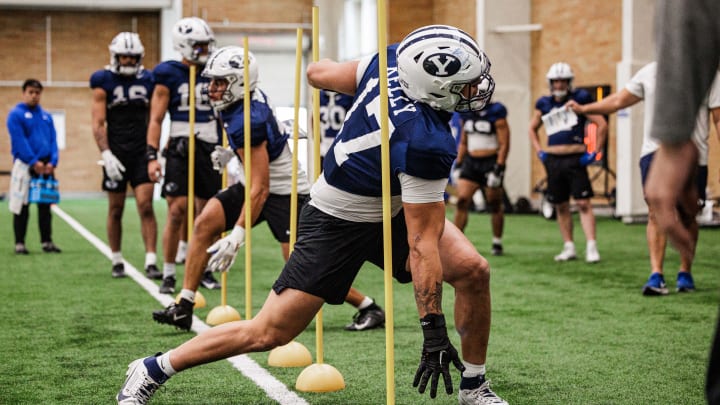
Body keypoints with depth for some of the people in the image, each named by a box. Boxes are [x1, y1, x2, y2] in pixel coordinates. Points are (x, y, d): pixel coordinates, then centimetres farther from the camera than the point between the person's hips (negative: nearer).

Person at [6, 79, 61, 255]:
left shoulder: (46, 116, 13)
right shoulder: (16, 114, -3)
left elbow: (53, 140, 8)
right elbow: (19, 141, -12)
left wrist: (52, 161, -8)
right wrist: (33, 162, -17)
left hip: (45, 166, 5)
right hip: (24, 165, -5)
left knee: (45, 205, 7)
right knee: (22, 205, -1)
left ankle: (47, 241, 11)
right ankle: (19, 243, 2)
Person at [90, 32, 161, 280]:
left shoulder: (148, 81, 6)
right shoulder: (103, 82, -2)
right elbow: (98, 123, -6)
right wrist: (106, 154, -16)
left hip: (142, 153, 1)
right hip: (116, 154, -1)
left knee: (146, 206, -8)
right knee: (116, 209, 7)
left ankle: (151, 262, -10)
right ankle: (117, 261, 19)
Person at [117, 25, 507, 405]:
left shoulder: (391, 60, -14)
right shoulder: (425, 143, -35)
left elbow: (319, 73, 2)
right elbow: (422, 244, -30)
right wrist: (434, 332, -24)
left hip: (389, 210, 9)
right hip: (337, 226, -9)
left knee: (473, 271, -4)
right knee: (269, 332, -2)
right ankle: (153, 369, 14)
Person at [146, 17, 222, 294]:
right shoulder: (169, 75, -2)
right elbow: (156, 119, -1)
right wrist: (152, 156, -10)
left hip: (209, 149, 4)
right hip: (179, 150, -3)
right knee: (177, 212, -9)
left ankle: (204, 270, 18)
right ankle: (168, 275, 0)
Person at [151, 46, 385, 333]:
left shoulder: (246, 122, -28)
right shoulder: (250, 97, -2)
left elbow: (260, 188, -28)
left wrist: (238, 233, -30)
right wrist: (232, 153, 9)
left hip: (285, 192, -10)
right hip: (256, 184, 10)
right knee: (205, 223, -5)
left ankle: (370, 309, 6)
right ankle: (183, 308, -3)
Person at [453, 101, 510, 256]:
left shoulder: (496, 114, -9)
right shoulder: (466, 114, 8)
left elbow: (504, 144, -10)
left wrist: (498, 169, -16)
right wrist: (458, 164, 13)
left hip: (491, 162, -5)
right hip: (470, 162, 5)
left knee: (495, 205, 4)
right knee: (462, 200, -6)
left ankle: (497, 243, 17)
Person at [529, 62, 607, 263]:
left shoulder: (580, 99, -2)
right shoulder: (544, 104, 11)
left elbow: (602, 124, -2)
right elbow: (533, 128, 27)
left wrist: (595, 152, -6)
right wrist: (539, 151, 14)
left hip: (575, 158, -5)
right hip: (552, 160, 5)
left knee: (583, 203, -11)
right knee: (560, 206, 8)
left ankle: (591, 247, -12)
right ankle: (569, 248, 16)